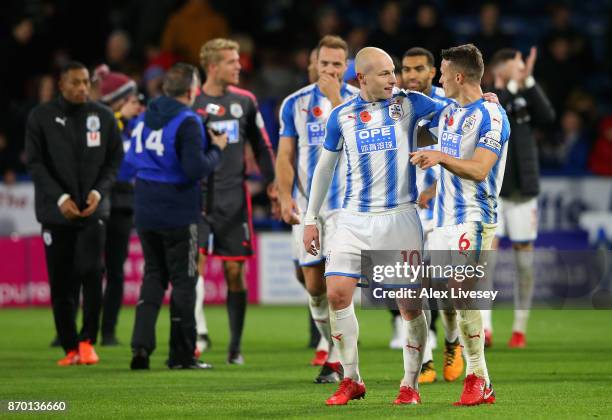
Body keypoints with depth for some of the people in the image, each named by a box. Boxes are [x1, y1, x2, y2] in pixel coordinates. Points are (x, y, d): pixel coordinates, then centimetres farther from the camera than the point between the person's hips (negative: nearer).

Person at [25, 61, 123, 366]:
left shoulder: (103, 116, 6)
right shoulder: (41, 117, 1)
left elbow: (115, 159, 8)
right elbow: (35, 163, -2)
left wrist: (99, 192, -8)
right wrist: (60, 198, -13)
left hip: (93, 210, 0)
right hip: (56, 212, 0)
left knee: (91, 271, -16)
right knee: (61, 283, 2)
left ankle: (87, 340, -5)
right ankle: (70, 348, 10)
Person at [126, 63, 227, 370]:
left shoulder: (144, 118, 7)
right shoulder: (187, 122, -15)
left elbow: (132, 160, 16)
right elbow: (196, 169, -22)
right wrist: (216, 149, -7)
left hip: (145, 214, 6)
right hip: (178, 214, -6)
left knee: (153, 275, 16)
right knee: (183, 281, 4)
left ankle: (141, 343, 3)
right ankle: (182, 355, 8)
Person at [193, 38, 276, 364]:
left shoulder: (244, 101, 8)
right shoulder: (191, 103, -1)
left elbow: (261, 146, 16)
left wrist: (271, 182, 7)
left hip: (234, 198, 3)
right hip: (198, 195, -2)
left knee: (235, 270, 3)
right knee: (195, 258, -18)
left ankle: (235, 346, 11)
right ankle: (199, 330, -17)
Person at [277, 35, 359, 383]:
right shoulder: (295, 103, 7)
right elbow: (286, 156, 7)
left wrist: (335, 100, -19)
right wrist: (285, 197, -6)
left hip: (346, 202, -3)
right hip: (307, 206, 3)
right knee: (314, 285, 5)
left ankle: (336, 360, -9)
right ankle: (334, 346, 21)